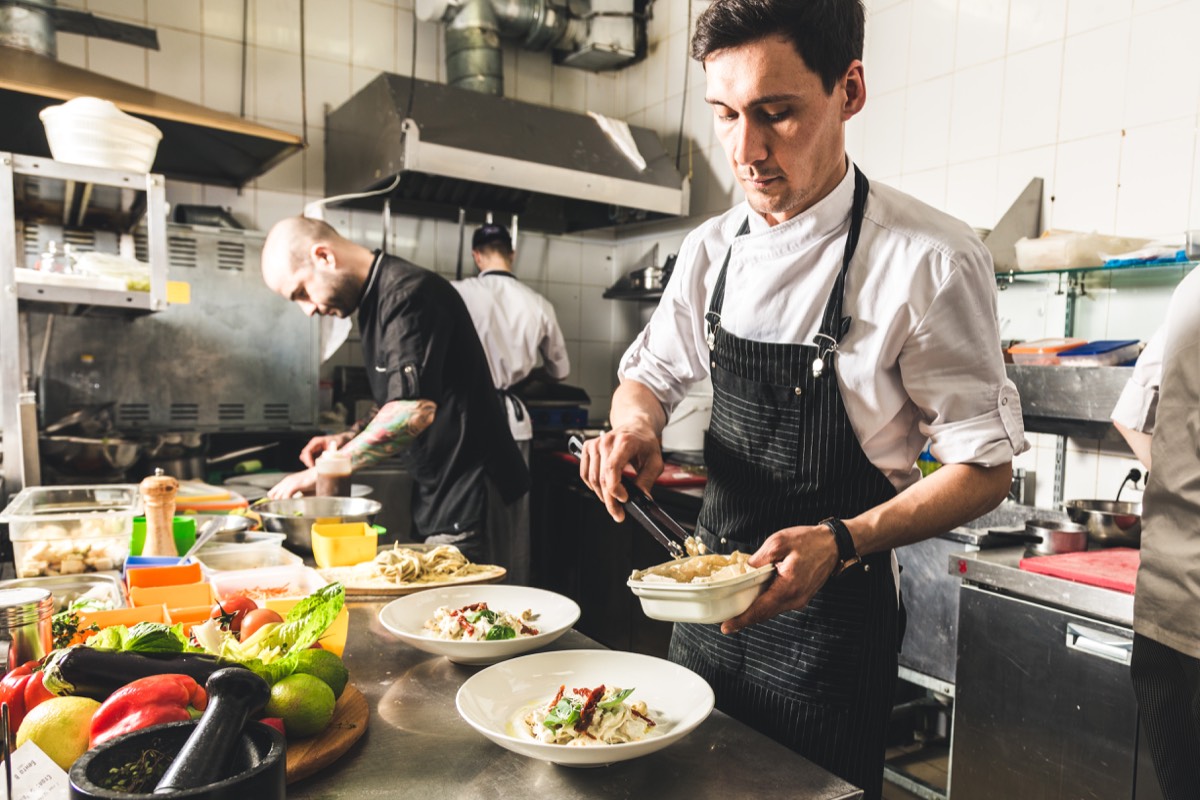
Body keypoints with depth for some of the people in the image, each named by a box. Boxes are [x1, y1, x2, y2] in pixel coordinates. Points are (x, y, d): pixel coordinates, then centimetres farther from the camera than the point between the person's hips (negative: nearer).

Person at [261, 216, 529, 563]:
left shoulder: (408, 294, -18)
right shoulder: (376, 300, 13)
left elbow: (414, 411, -30)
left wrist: (320, 472, -22)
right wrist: (348, 439, 7)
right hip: (437, 498, 9)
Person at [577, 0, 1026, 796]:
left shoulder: (932, 261, -19)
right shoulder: (711, 249, -2)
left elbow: (985, 467, -13)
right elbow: (650, 374, 10)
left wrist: (840, 543, -28)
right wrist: (637, 425, -13)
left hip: (833, 608, -5)